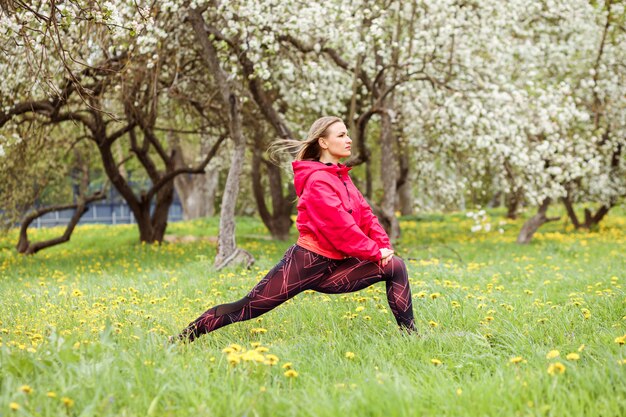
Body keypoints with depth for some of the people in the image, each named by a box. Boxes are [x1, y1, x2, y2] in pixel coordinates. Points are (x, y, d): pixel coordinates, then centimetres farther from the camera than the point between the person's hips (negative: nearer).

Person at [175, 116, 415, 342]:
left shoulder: (340, 177, 15)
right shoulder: (318, 180, -13)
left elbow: (364, 214, 11)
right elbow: (340, 226, -19)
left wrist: (383, 246, -3)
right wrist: (375, 251, -13)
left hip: (331, 268, 8)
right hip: (305, 263, -8)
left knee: (395, 267, -2)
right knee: (249, 307, -6)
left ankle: (410, 336, -1)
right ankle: (186, 337, 8)